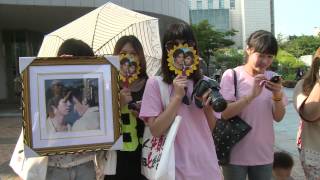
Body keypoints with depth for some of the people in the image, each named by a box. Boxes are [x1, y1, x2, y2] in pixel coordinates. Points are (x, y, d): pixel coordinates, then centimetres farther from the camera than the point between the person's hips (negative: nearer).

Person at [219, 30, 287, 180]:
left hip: (264, 153, 4)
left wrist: (277, 96, -16)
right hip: (236, 154, -4)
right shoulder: (231, 75, -10)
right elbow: (224, 114, -17)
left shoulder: (272, 77, 3)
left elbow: (278, 117, 3)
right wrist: (251, 95, -28)